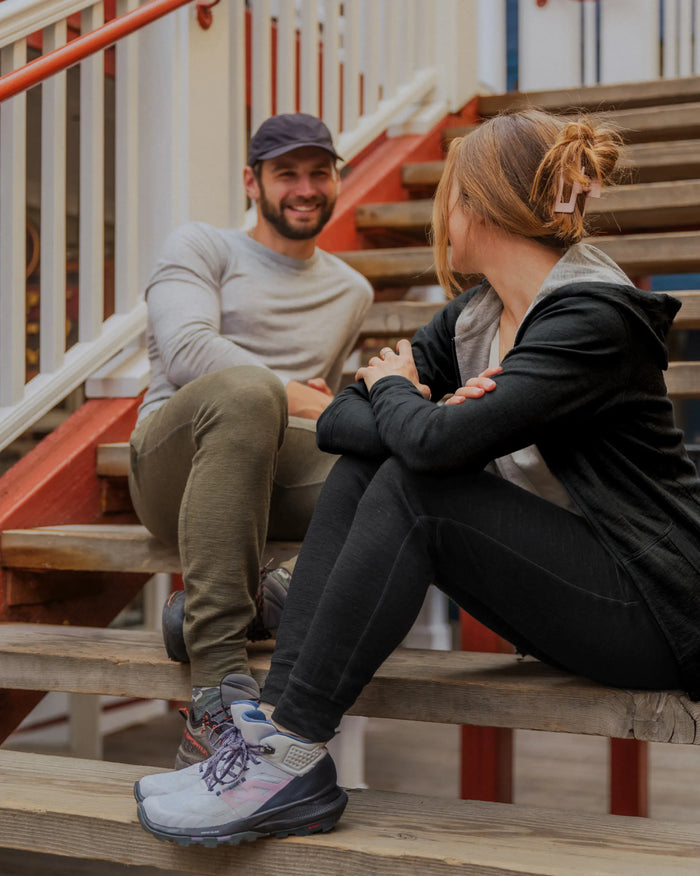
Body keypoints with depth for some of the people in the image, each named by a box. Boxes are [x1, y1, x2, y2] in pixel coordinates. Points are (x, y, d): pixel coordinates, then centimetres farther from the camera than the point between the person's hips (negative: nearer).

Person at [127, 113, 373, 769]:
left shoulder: (351, 291, 28)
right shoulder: (199, 247, 12)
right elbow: (187, 350, -7)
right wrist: (291, 394, -20)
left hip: (289, 468, 4)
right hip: (174, 462, -3)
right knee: (246, 389, -41)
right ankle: (218, 677, -45)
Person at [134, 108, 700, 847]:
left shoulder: (592, 316, -19)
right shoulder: (473, 317, 8)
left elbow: (439, 444, -30)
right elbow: (338, 421, 4)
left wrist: (394, 389, -8)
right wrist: (436, 416, -16)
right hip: (563, 573, 8)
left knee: (415, 487, -23)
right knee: (362, 468, -5)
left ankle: (292, 750, -19)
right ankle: (277, 720, -14)